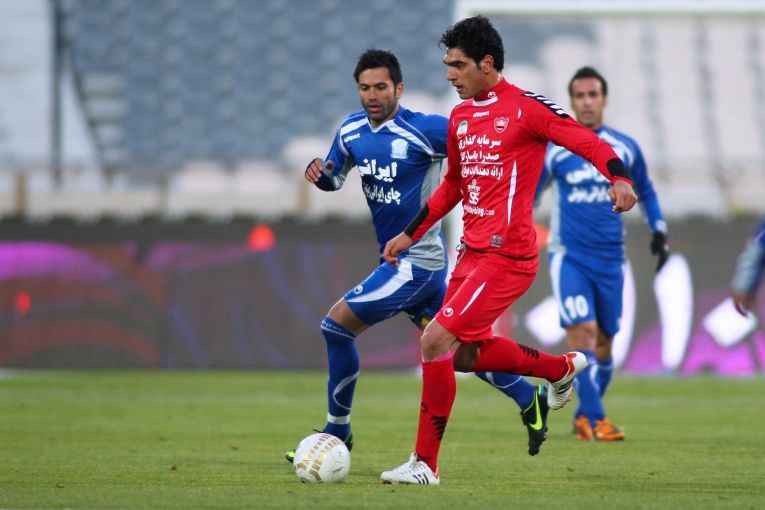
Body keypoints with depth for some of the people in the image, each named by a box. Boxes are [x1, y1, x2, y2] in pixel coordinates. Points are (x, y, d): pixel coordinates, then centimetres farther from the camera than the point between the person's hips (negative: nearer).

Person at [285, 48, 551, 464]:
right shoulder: (351, 130, 4)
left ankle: (337, 430, 1)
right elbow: (334, 177, 16)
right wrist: (319, 172, -3)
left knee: (337, 325, -10)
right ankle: (530, 401, 27)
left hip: (416, 261, -8)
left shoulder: (421, 130, -17)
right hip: (395, 258, 8)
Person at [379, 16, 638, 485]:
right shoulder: (460, 117, 13)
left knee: (435, 341, -15)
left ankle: (425, 463, -6)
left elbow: (590, 144, -14)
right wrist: (410, 234, 24)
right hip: (472, 252, 9)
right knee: (466, 354, 16)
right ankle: (563, 368, 37)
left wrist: (619, 178, -33)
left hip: (506, 256, -9)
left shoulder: (526, 108, -11)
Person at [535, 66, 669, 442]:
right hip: (568, 255, -3)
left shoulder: (625, 149, 6)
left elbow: (645, 192, 20)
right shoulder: (553, 148, -1)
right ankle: (595, 420, -19)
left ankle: (584, 417, 24)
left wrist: (658, 231, 10)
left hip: (609, 258, 3)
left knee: (604, 341, 7)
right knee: (582, 332, -18)